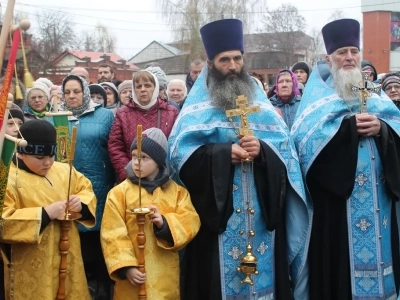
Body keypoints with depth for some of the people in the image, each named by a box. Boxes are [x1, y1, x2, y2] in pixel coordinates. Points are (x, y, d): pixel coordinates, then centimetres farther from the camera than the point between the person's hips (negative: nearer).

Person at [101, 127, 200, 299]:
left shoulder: (177, 191, 5)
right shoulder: (119, 192, -2)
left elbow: (190, 222, -4)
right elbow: (112, 234, -7)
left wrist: (165, 223, -22)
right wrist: (126, 266, -16)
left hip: (165, 273, 2)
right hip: (134, 272, -2)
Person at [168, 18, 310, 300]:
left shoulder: (262, 104, 11)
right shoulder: (197, 107, 4)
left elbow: (285, 149, 4)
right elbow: (180, 153, -8)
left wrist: (262, 150, -17)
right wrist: (223, 153, -19)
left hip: (262, 215, 2)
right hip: (216, 215, -2)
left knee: (263, 272, 7)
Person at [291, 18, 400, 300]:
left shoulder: (374, 93, 17)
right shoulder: (318, 94, 3)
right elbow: (307, 135, -13)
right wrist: (350, 126, -17)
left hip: (377, 195, 4)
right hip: (337, 196, -4)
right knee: (340, 256, -2)